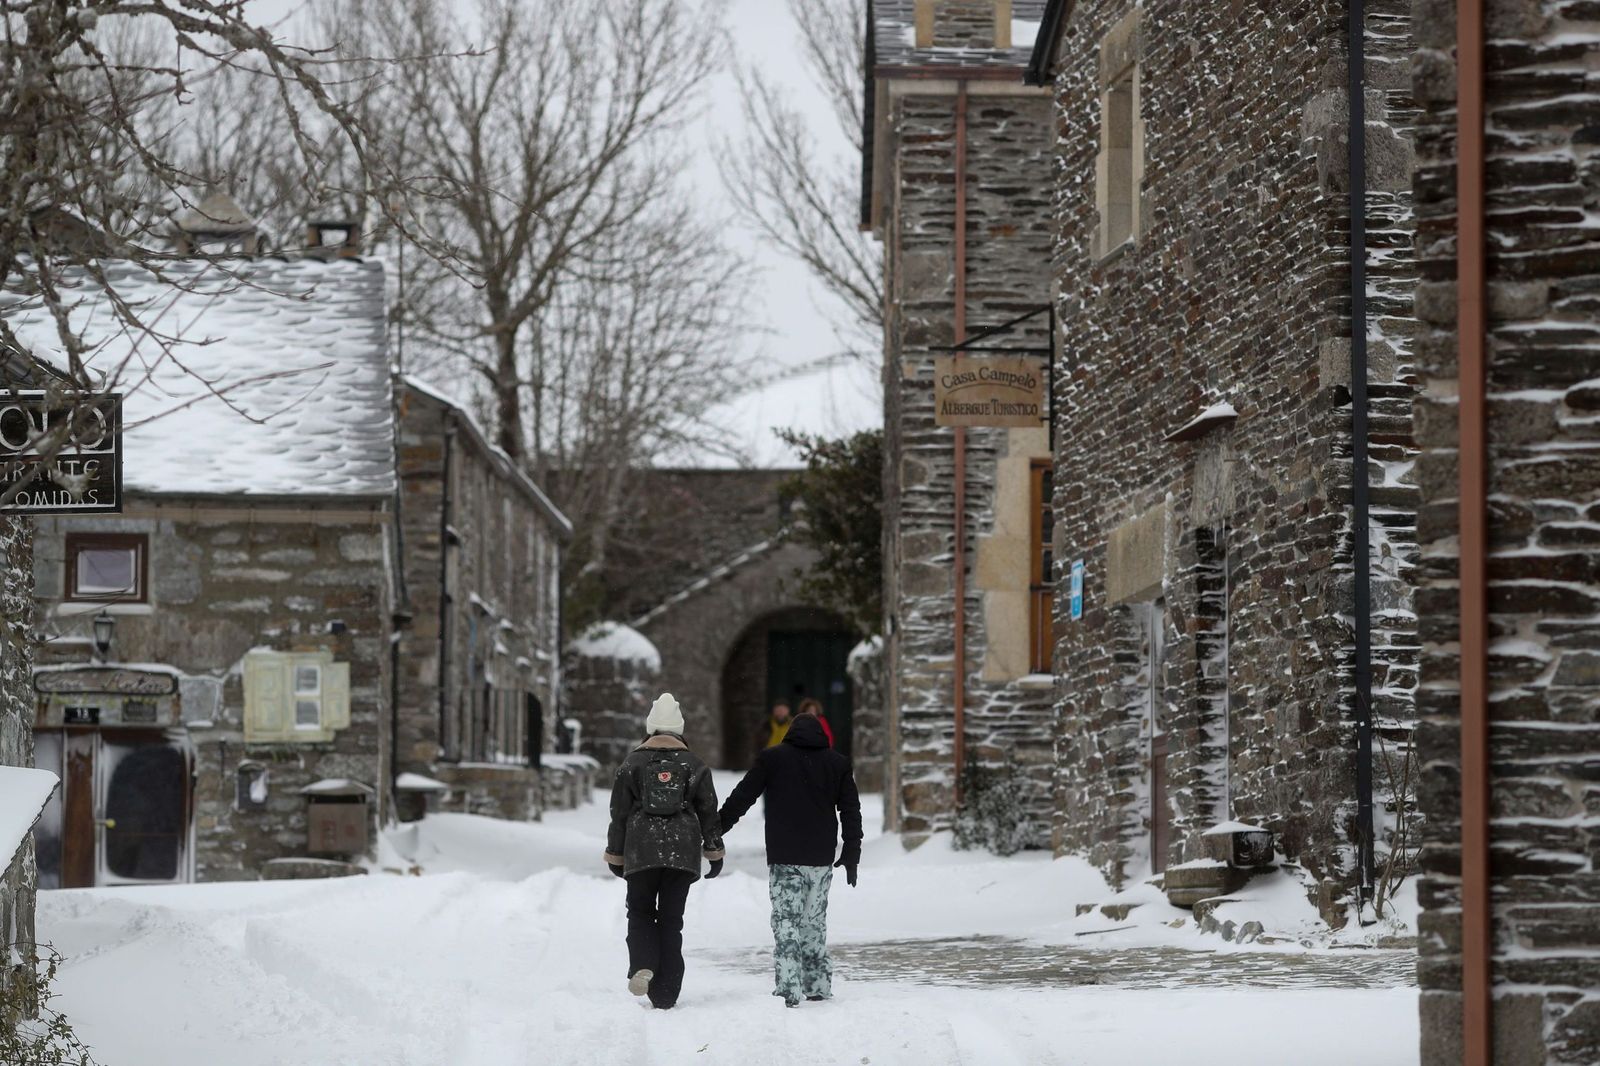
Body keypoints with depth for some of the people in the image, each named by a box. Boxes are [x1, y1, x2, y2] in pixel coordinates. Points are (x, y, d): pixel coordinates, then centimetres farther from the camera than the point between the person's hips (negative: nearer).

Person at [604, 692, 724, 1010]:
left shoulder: (632, 763, 2)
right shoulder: (693, 764, 5)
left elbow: (619, 813, 4)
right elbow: (708, 812, 7)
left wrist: (616, 854, 11)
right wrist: (714, 851, 14)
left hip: (641, 852, -1)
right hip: (682, 851, 1)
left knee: (640, 912, 14)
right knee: (671, 918, 6)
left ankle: (642, 965, -14)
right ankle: (665, 993, 3)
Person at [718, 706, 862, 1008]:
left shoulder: (771, 759, 2)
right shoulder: (838, 763, 10)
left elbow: (742, 796, 1)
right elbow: (851, 810, 11)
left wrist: (717, 827, 11)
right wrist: (851, 855, 15)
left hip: (784, 858, -3)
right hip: (822, 858, 3)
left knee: (786, 921, -6)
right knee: (815, 922, 14)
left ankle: (788, 988, -16)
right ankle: (818, 986, 16)